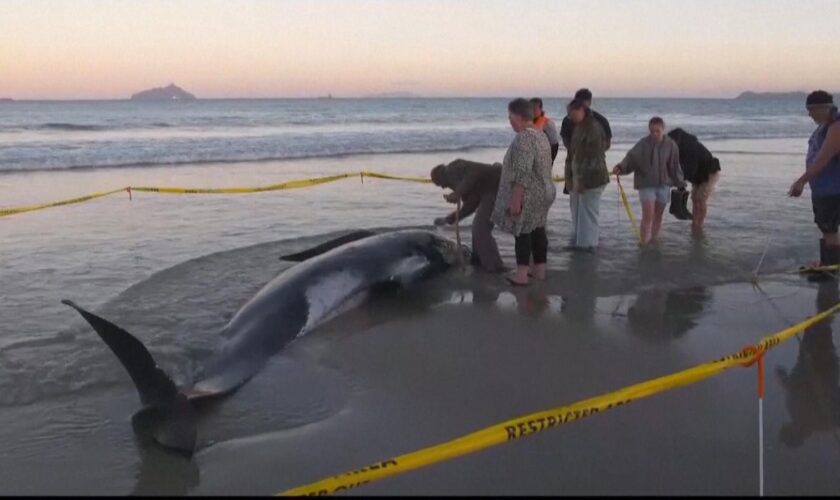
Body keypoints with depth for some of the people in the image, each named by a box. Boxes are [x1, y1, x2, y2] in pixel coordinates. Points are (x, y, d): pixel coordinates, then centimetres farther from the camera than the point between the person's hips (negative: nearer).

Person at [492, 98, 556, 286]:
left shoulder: (524, 138, -22)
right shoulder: (541, 135, 10)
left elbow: (522, 174, -26)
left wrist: (515, 200, -23)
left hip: (528, 195, -9)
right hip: (543, 192, 9)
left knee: (522, 232, -1)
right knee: (537, 230, 15)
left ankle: (521, 274, 4)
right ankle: (539, 269, 22)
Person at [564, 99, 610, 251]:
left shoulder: (593, 128, -16)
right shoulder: (579, 127, 14)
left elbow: (593, 157, -20)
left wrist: (582, 180, -21)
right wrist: (570, 177, 13)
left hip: (591, 178, -9)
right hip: (578, 177, 9)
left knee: (588, 212, -2)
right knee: (577, 211, 14)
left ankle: (588, 243, 5)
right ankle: (577, 240, 23)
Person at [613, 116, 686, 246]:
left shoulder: (671, 145, -3)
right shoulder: (643, 144, -10)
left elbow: (674, 166, 4)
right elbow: (631, 158, -19)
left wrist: (680, 184, 7)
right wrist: (621, 167, -39)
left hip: (664, 185, 3)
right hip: (646, 184, -3)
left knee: (658, 216, 13)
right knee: (648, 216, -10)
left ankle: (654, 241, 27)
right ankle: (644, 244, -5)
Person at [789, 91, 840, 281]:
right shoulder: (823, 126, 12)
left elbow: (823, 159, -26)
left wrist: (801, 181, -28)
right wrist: (803, 181, 19)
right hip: (820, 188, 10)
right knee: (824, 228, 16)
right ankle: (824, 264, 25)